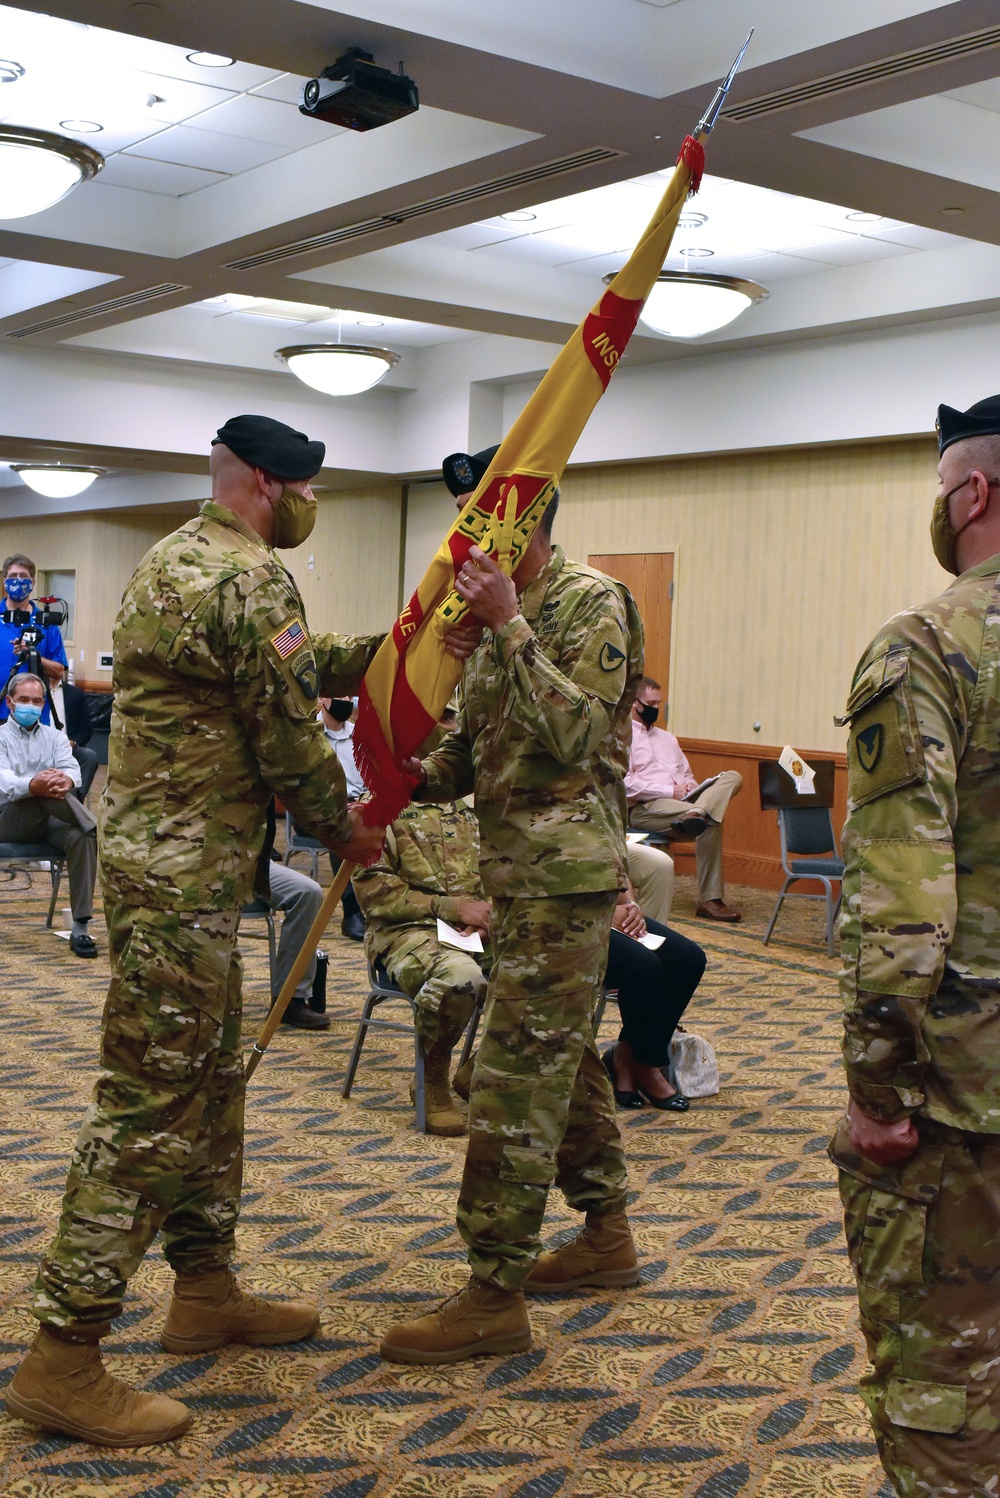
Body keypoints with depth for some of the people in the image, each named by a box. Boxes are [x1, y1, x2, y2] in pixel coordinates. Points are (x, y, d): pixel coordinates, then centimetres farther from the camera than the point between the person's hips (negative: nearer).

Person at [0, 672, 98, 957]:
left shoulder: (55, 737, 18)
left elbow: (72, 769, -3)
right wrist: (33, 785, -38)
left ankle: (80, 929, -33)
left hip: (49, 822, 3)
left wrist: (66, 780, -30)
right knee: (41, 791, -36)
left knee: (81, 837, -31)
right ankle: (98, 827, -28)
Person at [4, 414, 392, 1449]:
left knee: (211, 1080, 18)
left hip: (172, 862, 11)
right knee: (151, 1102, -8)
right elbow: (288, 730, -13)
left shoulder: (176, 558, 17)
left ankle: (205, 1292, 30)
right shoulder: (247, 576, -16)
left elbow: (296, 667, 24)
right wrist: (345, 828, 2)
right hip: (182, 873, -11)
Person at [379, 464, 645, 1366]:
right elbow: (478, 741, 18)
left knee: (518, 1074, -8)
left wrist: (510, 626, -25)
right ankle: (607, 1234, 33)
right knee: (564, 1057, 18)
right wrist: (429, 775, -2)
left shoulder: (591, 604, -11)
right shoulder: (500, 614, 15)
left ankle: (496, 1298, -1)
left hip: (566, 875, -9)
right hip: (517, 873, 10)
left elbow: (576, 734, -24)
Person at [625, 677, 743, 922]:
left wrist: (690, 785, 3)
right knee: (711, 821, -35)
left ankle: (696, 813, -50)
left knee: (732, 777, -21)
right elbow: (625, 783, -12)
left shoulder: (666, 737, 32)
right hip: (645, 807, -8)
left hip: (681, 800, 8)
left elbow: (686, 773, 32)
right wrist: (670, 791, -17)